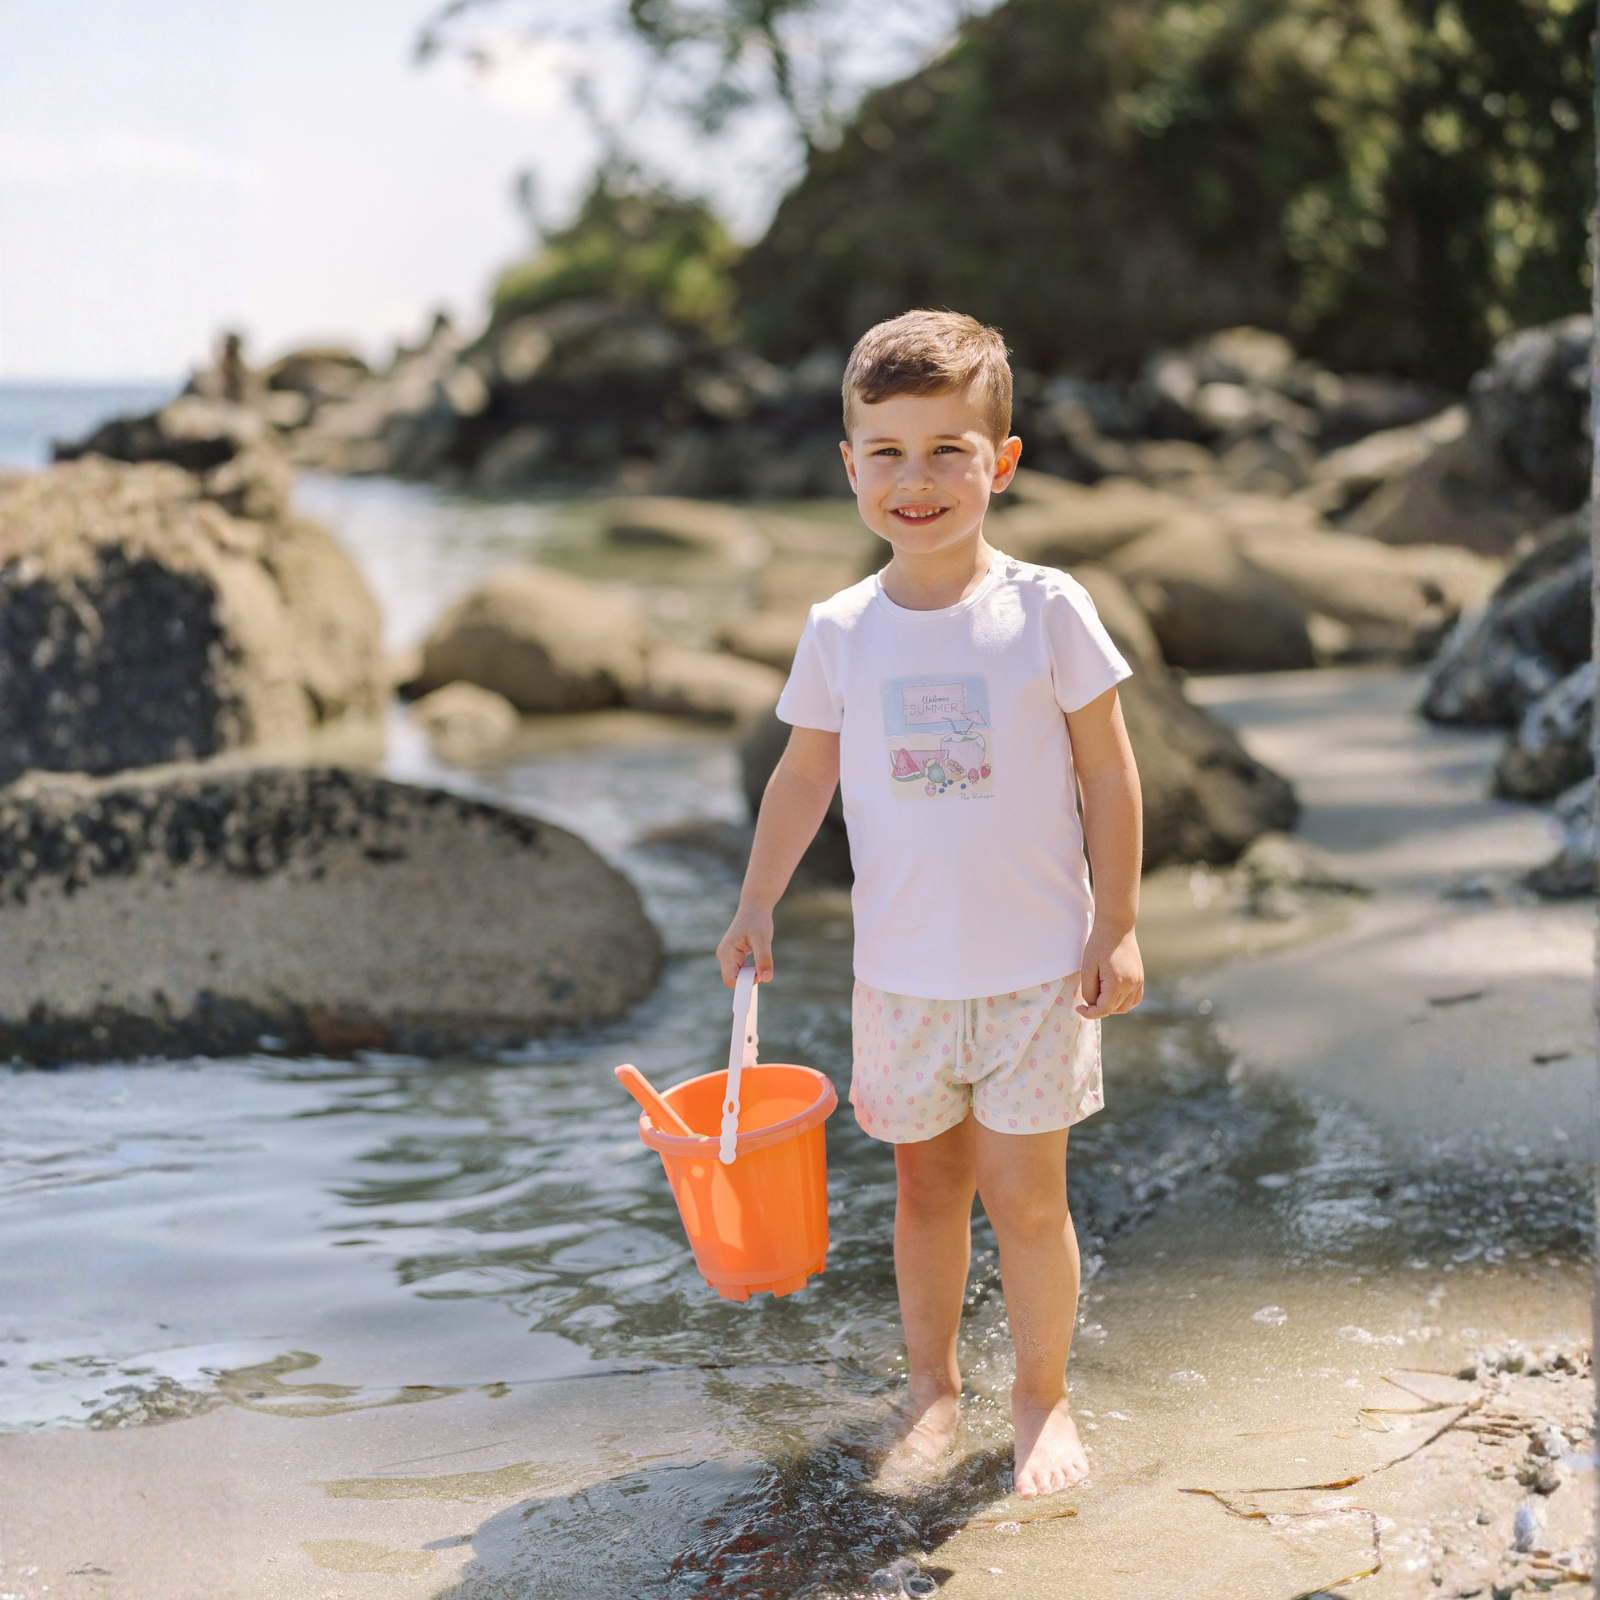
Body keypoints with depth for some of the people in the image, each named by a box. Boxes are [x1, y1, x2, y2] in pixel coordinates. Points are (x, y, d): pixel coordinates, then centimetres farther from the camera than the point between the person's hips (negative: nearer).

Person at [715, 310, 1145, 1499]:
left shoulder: (1046, 609, -9)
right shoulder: (841, 631, -3)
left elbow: (1108, 776, -4)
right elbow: (805, 776, 10)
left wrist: (1116, 927, -4)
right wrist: (757, 909, 12)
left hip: (1037, 963, -2)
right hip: (901, 967, 2)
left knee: (1024, 1193, 4)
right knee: (926, 1184, 14)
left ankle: (1043, 1398, 25)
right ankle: (933, 1384, 33)